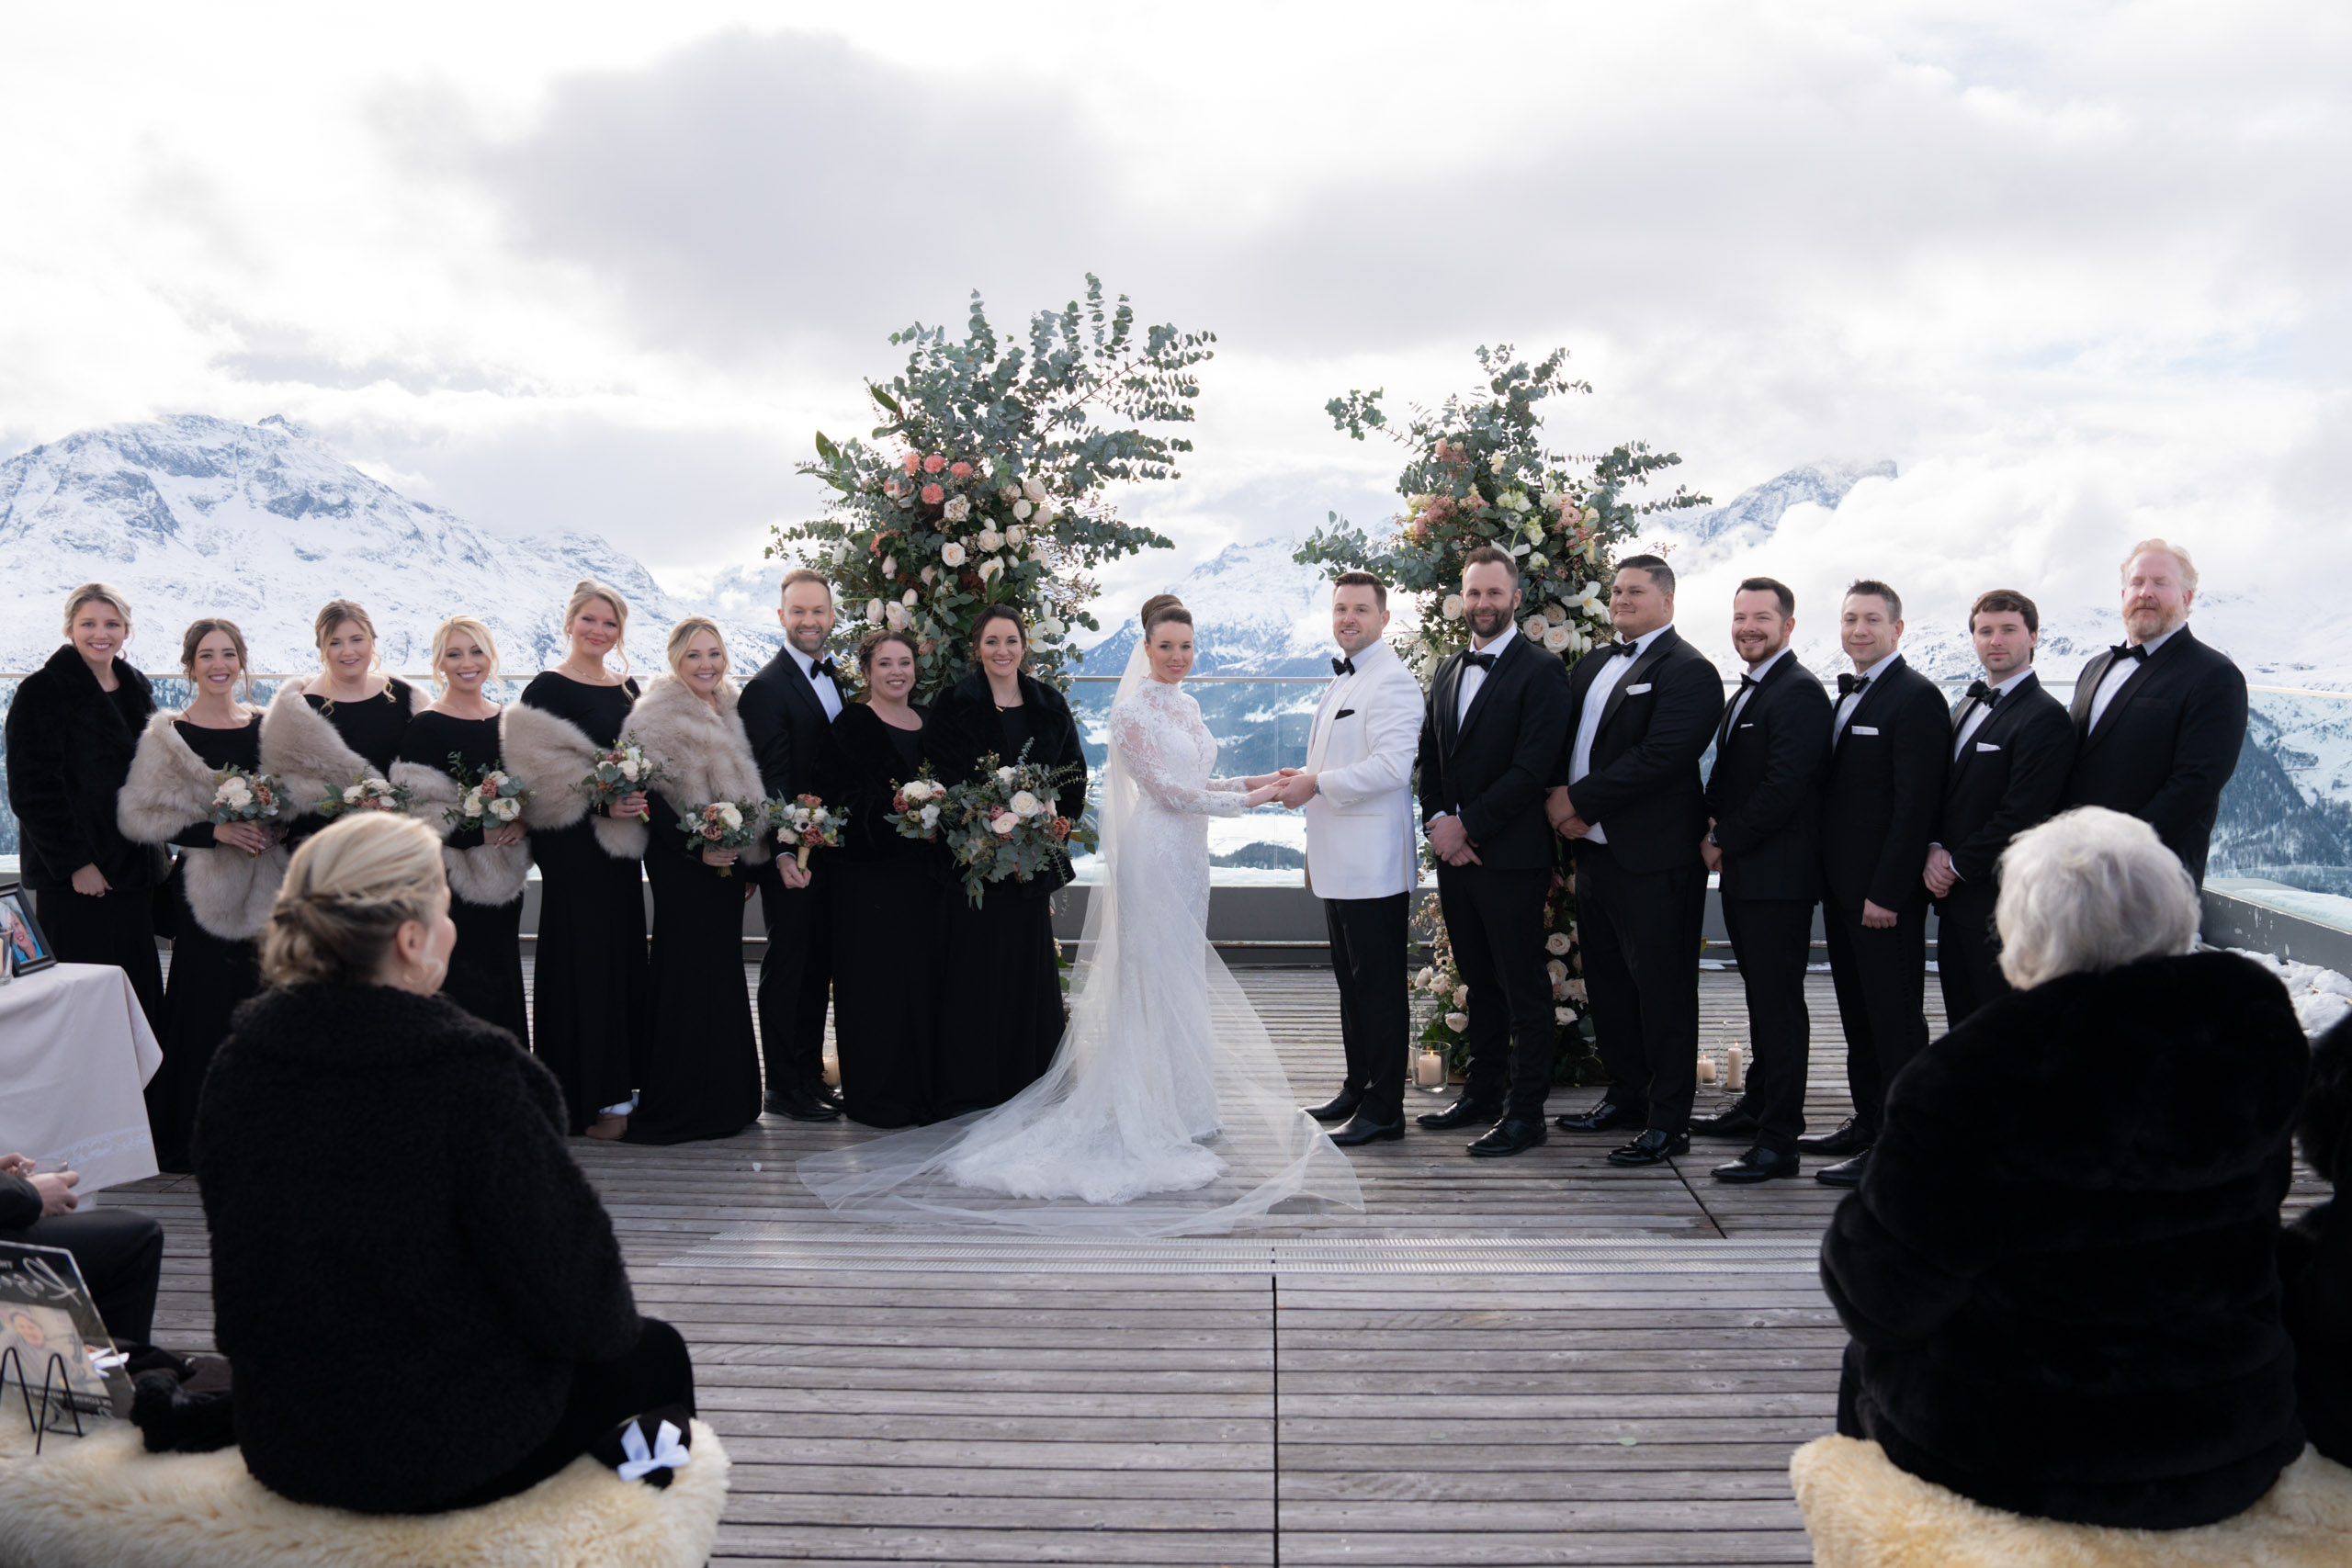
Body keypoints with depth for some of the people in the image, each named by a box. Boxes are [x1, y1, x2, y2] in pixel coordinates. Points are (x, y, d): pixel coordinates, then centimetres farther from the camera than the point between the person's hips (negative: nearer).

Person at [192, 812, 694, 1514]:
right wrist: (613, 1316, 2)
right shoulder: (469, 1075, -26)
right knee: (653, 1355, 22)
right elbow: (577, 1310, -20)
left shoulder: (238, 1061, -7)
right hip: (443, 1458, -6)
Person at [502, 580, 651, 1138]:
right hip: (573, 847, -7)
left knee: (624, 956, 10)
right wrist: (600, 803, -21)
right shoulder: (548, 688, -6)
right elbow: (537, 772, -14)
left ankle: (624, 1081, 20)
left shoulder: (628, 689, 13)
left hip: (622, 845, 7)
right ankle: (593, 1096, 4)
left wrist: (640, 798, -1)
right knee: (583, 959, -3)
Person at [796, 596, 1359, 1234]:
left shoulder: (1187, 704, 14)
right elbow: (1165, 790, -16)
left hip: (1188, 849, 9)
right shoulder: (1133, 710, -13)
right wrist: (1247, 800, -12)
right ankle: (1167, 1115, 5)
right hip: (1155, 851, -9)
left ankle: (1182, 1108, 21)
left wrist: (1249, 781, 7)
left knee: (1181, 978, 12)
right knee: (1161, 979, -4)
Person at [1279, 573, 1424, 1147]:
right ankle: (1358, 1086, 28)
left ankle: (1383, 1108, 4)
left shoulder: (1392, 682, -13)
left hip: (1374, 863, -10)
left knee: (1379, 987, -3)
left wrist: (1315, 784, -19)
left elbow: (1391, 766, -24)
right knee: (1350, 983, 17)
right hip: (1339, 862, 10)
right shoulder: (1340, 682, 19)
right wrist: (1301, 780, 12)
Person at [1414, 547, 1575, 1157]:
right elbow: (1429, 758, 16)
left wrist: (1469, 827, -15)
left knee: (1522, 987, 0)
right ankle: (1483, 1094, 25)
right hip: (1454, 853, 7)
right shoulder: (1447, 672, 15)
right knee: (1480, 984, 16)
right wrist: (1437, 822, -1)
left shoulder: (1540, 671, -8)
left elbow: (1532, 768, -16)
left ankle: (1525, 1111, 7)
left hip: (1510, 855, -7)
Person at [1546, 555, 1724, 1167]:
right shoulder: (1593, 663, 17)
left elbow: (1660, 757, -20)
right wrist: (1558, 792, -4)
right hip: (1594, 848, 9)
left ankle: (1668, 1121, 7)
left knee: (1662, 988, -2)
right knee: (1608, 980, 16)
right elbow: (1565, 737, 16)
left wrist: (1581, 801, -18)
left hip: (1654, 859, -8)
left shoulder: (1688, 670, -10)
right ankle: (1627, 1094, 30)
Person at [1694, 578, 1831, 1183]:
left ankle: (1778, 1142, -4)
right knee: (1761, 995, 19)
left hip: (1778, 877, -10)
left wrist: (1724, 840, -13)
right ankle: (1759, 1104, 32)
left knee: (1780, 1004, -7)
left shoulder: (1799, 692, -13)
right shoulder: (1747, 693, 19)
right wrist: (1714, 826, 4)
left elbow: (1785, 787, -21)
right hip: (1743, 873, 10)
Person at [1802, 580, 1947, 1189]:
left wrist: (1885, 892, -20)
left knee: (1895, 1017, -3)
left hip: (1885, 890, -9)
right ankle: (1868, 1121, 27)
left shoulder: (1916, 698, -12)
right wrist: (1830, 878, 12)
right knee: (1857, 1011, 16)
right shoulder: (1847, 696, 16)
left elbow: (1915, 803, -17)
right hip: (1843, 886, 9)